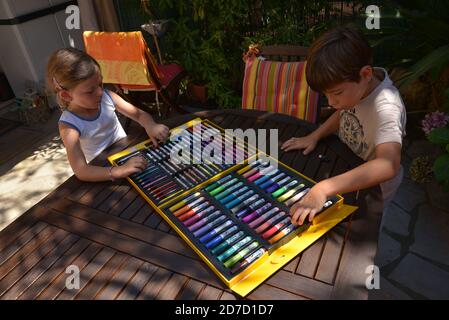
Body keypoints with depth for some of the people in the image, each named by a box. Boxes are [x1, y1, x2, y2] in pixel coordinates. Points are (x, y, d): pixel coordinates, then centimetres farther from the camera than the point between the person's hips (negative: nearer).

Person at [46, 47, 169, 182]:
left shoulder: (107, 97, -11)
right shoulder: (69, 126, -21)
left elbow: (140, 114, -2)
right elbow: (80, 171, -29)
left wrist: (151, 126, -26)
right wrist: (119, 171, -44)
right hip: (103, 172, -5)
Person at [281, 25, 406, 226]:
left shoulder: (386, 107, -38)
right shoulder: (355, 85, -17)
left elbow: (388, 165, -52)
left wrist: (324, 189, -60)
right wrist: (314, 136, -12)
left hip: (370, 189, -5)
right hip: (346, 174, 6)